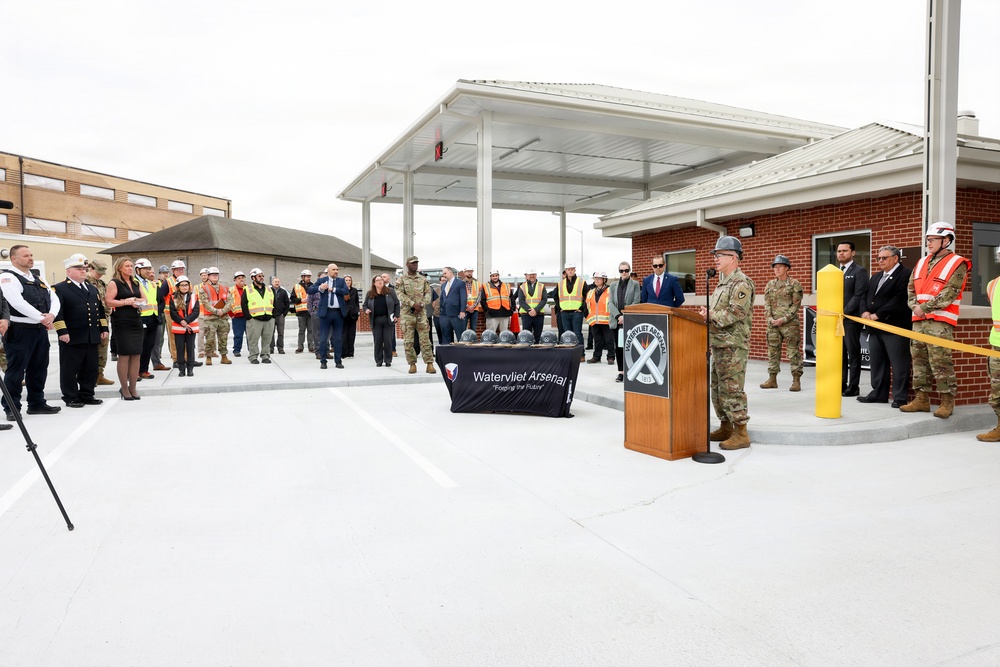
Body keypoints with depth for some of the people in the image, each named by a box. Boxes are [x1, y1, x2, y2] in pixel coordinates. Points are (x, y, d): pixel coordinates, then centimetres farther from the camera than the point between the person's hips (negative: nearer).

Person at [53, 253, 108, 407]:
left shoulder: (92, 289, 19)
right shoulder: (59, 289, -4)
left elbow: (100, 310, 21)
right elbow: (57, 312, -12)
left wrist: (104, 328, 14)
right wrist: (62, 331, -18)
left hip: (92, 338, 7)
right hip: (71, 338, -6)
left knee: (90, 369, 10)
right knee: (70, 369, 1)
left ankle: (87, 395, 20)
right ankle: (70, 398, 10)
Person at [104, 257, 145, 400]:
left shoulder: (136, 283, 17)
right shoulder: (114, 283, -2)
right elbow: (108, 302, -11)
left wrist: (139, 302, -2)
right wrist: (127, 302, -13)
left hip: (136, 322, 6)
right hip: (121, 323, -6)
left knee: (136, 355, 3)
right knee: (124, 355, -4)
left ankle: (132, 388, 11)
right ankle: (124, 389, 5)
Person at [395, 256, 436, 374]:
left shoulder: (423, 279, 12)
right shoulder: (401, 279, 5)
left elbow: (428, 293, 6)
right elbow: (399, 294, -7)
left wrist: (421, 304, -12)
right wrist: (413, 304, -17)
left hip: (421, 312, 1)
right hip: (407, 313, -1)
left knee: (425, 339, -3)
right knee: (408, 341, 0)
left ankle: (429, 363, -1)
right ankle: (412, 364, 9)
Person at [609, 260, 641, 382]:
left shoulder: (635, 284, 6)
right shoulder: (613, 285, 14)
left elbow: (636, 302, -2)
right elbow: (610, 302, 5)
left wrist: (625, 315, -12)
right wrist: (618, 316, -10)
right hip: (616, 320, 3)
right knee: (618, 347, 3)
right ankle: (621, 372, 8)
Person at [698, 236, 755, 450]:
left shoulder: (741, 283, -12)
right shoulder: (722, 283, 19)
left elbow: (735, 313, -23)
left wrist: (710, 316, -17)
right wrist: (706, 312, 4)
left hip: (734, 346, -10)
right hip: (718, 344, 10)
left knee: (731, 390, -8)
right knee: (717, 389, 14)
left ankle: (741, 434, 0)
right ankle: (725, 428, 24)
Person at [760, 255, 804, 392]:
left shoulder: (795, 284, -1)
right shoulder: (770, 285, 13)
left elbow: (796, 305, -6)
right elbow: (767, 304, 10)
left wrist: (783, 319, -14)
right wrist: (770, 319, -5)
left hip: (790, 323, -5)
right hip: (773, 324, 5)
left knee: (793, 351, -3)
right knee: (772, 351, 7)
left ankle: (796, 380, 1)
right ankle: (772, 379, 15)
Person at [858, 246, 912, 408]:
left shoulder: (905, 275, -7)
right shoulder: (875, 277, 21)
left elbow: (899, 300, -17)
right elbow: (866, 297, 19)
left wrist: (878, 314, -17)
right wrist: (865, 311, -1)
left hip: (895, 327, -8)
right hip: (875, 327, 8)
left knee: (899, 364, -4)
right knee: (876, 362, 11)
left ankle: (900, 397, 2)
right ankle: (878, 393, 19)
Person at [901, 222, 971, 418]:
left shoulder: (957, 264, -4)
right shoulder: (922, 263, 17)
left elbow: (949, 294, -14)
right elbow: (911, 288, 13)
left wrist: (924, 308, -14)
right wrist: (914, 306, -4)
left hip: (940, 322, -7)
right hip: (919, 320, 7)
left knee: (940, 362, -9)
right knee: (919, 359, 8)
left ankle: (947, 401, 0)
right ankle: (921, 398, 15)